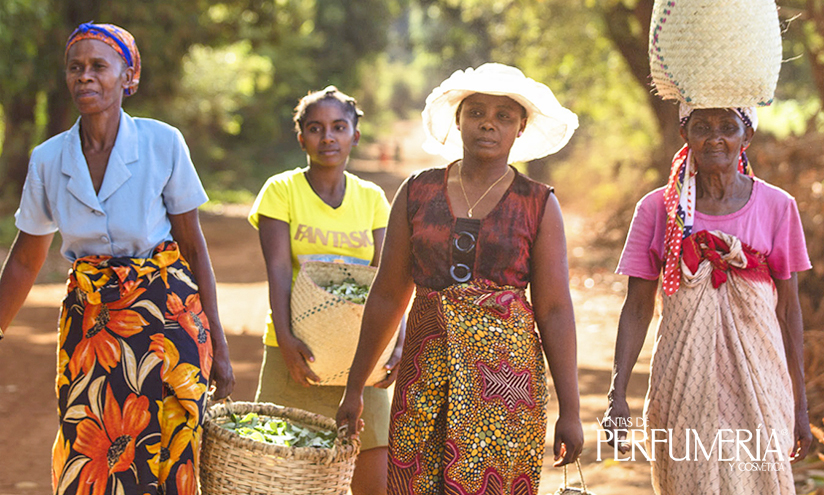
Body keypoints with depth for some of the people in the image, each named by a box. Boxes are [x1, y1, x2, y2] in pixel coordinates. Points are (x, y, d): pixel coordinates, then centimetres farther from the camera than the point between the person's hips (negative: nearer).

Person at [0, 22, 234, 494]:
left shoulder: (163, 143, -6)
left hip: (167, 314, -2)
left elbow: (193, 245, -2)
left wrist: (218, 345, -2)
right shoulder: (48, 159, 1)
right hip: (89, 321, 2)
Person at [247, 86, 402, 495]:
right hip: (298, 353, -2)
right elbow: (278, 271, -10)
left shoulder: (372, 198, 9)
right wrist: (285, 339, -24)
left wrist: (397, 343, -14)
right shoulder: (281, 190, 0)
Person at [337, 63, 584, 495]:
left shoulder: (538, 206, 2)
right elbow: (387, 296, 11)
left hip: (505, 369, -2)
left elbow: (555, 311, 0)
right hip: (426, 372, 2)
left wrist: (570, 410, -3)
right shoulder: (417, 193, 7)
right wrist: (354, 387, 13)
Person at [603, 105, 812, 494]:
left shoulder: (777, 207, 2)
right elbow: (637, 308, 2)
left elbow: (788, 309, 6)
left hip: (757, 381, 0)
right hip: (684, 383, 0)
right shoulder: (657, 209, 1)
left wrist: (799, 404, 6)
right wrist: (618, 395, -7)